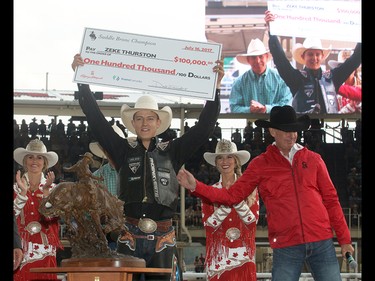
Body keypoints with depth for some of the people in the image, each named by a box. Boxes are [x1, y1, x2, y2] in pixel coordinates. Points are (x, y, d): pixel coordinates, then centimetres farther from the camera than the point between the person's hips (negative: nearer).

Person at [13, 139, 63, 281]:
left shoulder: (52, 188, 8)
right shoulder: (16, 187, 7)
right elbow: (14, 212, -6)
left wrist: (45, 190, -14)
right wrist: (23, 191, -17)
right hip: (22, 248, -1)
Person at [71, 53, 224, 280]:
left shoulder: (173, 151, 9)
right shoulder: (123, 150, 9)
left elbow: (204, 127, 4)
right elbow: (96, 119, 4)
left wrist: (215, 87, -4)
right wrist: (82, 82, -2)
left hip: (163, 238, 0)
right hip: (130, 236, 0)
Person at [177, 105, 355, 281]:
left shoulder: (313, 160, 9)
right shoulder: (260, 164, 6)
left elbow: (331, 200, 11)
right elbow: (232, 195, 5)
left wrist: (344, 239, 9)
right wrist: (195, 186, -6)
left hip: (323, 244, 1)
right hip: (286, 248, -1)